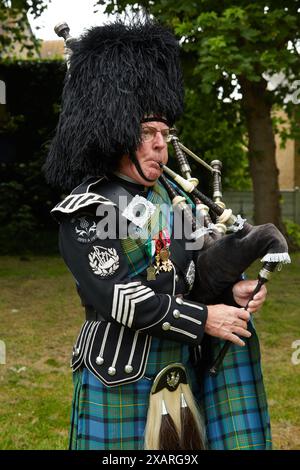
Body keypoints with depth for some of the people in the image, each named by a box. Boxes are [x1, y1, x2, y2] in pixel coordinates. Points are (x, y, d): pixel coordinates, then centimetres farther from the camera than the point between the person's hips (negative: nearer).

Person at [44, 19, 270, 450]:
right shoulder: (84, 211, -13)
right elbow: (114, 296, -22)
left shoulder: (171, 196, 8)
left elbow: (196, 267, 14)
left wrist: (231, 290, -8)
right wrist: (204, 318, -20)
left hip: (181, 372, 7)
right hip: (121, 379, -6)